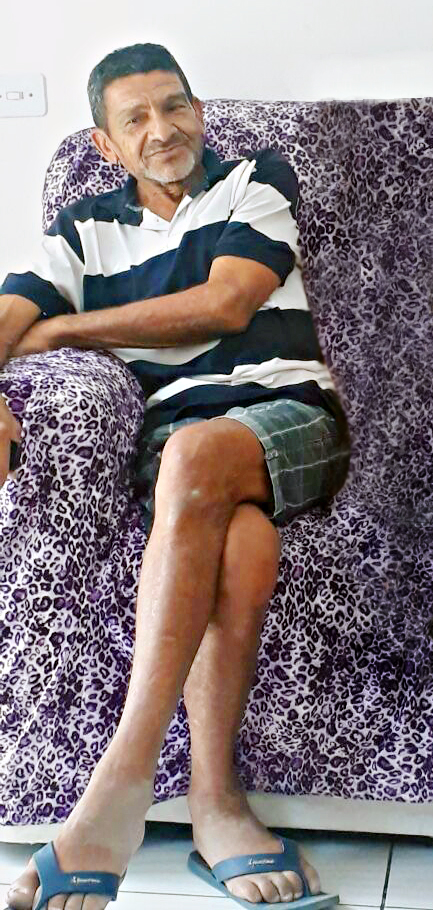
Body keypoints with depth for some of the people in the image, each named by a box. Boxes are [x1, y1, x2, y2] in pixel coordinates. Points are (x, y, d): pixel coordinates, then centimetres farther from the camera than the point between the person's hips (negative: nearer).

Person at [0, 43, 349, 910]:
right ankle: (215, 800, -36)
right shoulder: (85, 229, 19)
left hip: (290, 414, -1)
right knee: (245, 543, -36)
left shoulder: (259, 179, 14)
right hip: (175, 431, 2)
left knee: (197, 453, -38)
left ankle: (123, 779, -44)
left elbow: (226, 303, -2)